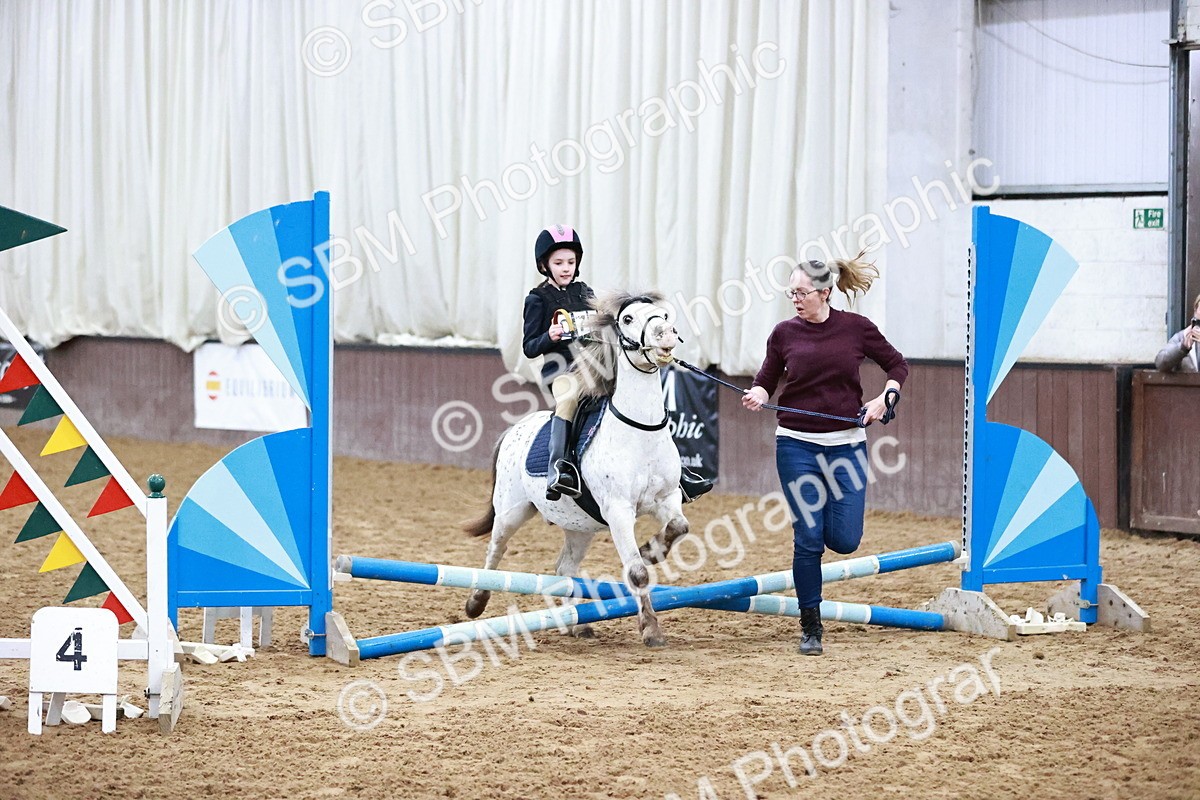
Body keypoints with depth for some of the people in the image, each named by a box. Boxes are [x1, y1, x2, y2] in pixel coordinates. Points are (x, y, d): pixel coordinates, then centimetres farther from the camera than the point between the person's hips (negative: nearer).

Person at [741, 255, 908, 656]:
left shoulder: (856, 328, -3)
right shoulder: (785, 333, -1)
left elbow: (897, 365, 9)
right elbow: (767, 379, 7)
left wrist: (883, 399, -7)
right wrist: (756, 396, -16)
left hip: (846, 443, 0)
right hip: (797, 445, 0)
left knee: (844, 540, -1)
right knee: (808, 539, -4)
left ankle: (828, 520, 36)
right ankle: (810, 628, 10)